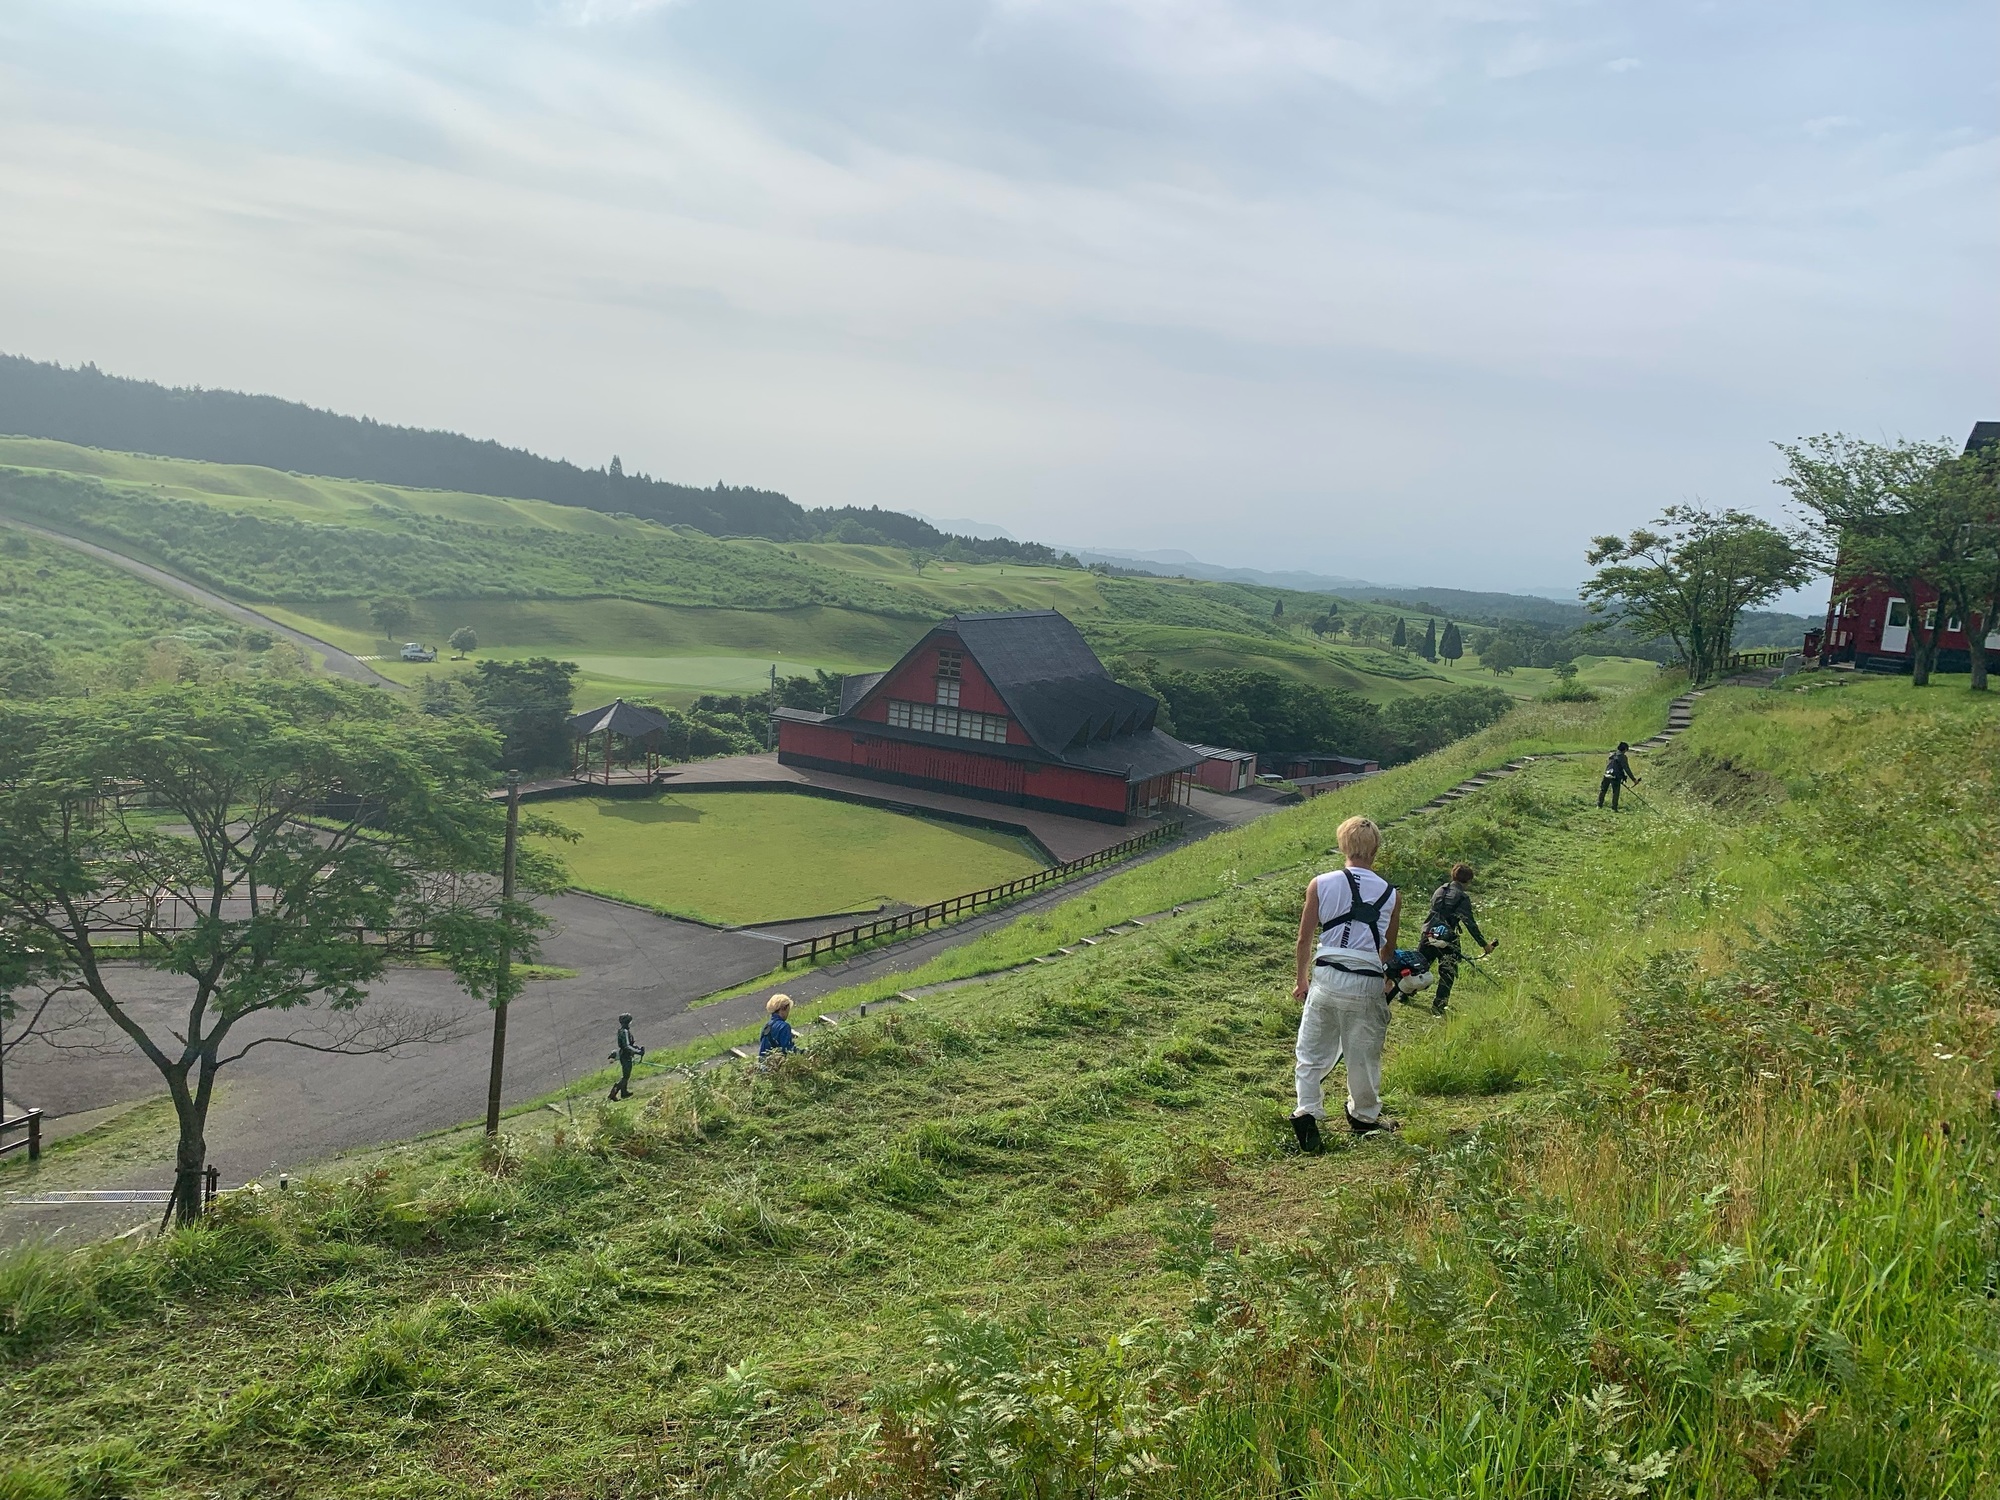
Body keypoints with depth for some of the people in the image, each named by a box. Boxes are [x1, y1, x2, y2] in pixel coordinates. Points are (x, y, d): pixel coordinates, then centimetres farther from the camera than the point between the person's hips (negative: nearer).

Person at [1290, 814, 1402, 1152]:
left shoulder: (1320, 884, -2)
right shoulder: (1390, 894, 2)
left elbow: (1305, 939, 3)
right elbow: (1389, 947, 13)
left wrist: (1301, 979, 16)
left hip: (1326, 978, 0)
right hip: (1368, 984, 1)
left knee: (1313, 1051, 12)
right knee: (1364, 1054, 15)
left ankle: (1307, 1110, -1)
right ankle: (1364, 1116, 33)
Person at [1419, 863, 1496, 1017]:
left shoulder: (1440, 890, 10)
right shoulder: (1462, 897, -10)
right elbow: (1470, 923, -11)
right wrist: (1484, 944, -7)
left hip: (1429, 934, 6)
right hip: (1447, 939, -6)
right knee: (1447, 974, 5)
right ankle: (1438, 1006, 2)